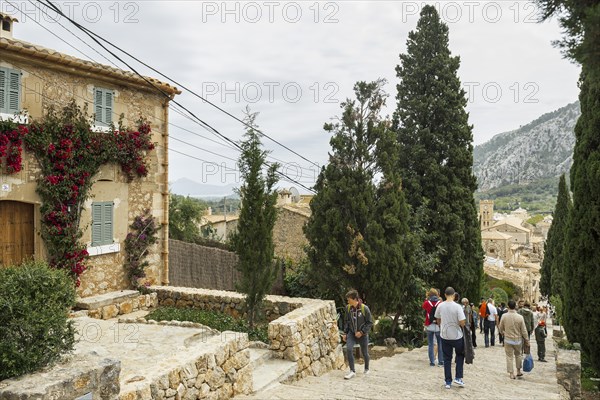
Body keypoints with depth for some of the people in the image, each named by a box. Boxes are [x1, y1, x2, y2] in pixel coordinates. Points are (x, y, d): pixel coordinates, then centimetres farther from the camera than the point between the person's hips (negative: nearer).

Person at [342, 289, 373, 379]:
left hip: (362, 334, -2)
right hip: (352, 333, 3)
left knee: (364, 353, 11)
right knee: (348, 349, -18)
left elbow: (370, 323, -10)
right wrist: (345, 333, 3)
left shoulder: (364, 308, -18)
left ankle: (366, 369, 39)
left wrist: (362, 332, -18)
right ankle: (352, 371, -8)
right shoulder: (348, 308, -6)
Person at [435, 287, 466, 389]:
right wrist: (462, 326, 3)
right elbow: (462, 322, -20)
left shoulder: (440, 306, -5)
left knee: (447, 358, 11)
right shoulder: (457, 306, -17)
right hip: (457, 336, -3)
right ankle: (458, 378, 15)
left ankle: (448, 382, 14)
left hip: (444, 335, 3)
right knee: (460, 355, 21)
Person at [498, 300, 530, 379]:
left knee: (509, 357, 7)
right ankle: (518, 371, 30)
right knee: (518, 355, 22)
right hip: (518, 340, 1)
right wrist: (527, 341, 6)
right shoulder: (520, 317, -13)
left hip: (508, 340, -1)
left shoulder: (504, 316, -12)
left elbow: (500, 329, 0)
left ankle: (511, 373, 9)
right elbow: (524, 331, -7)